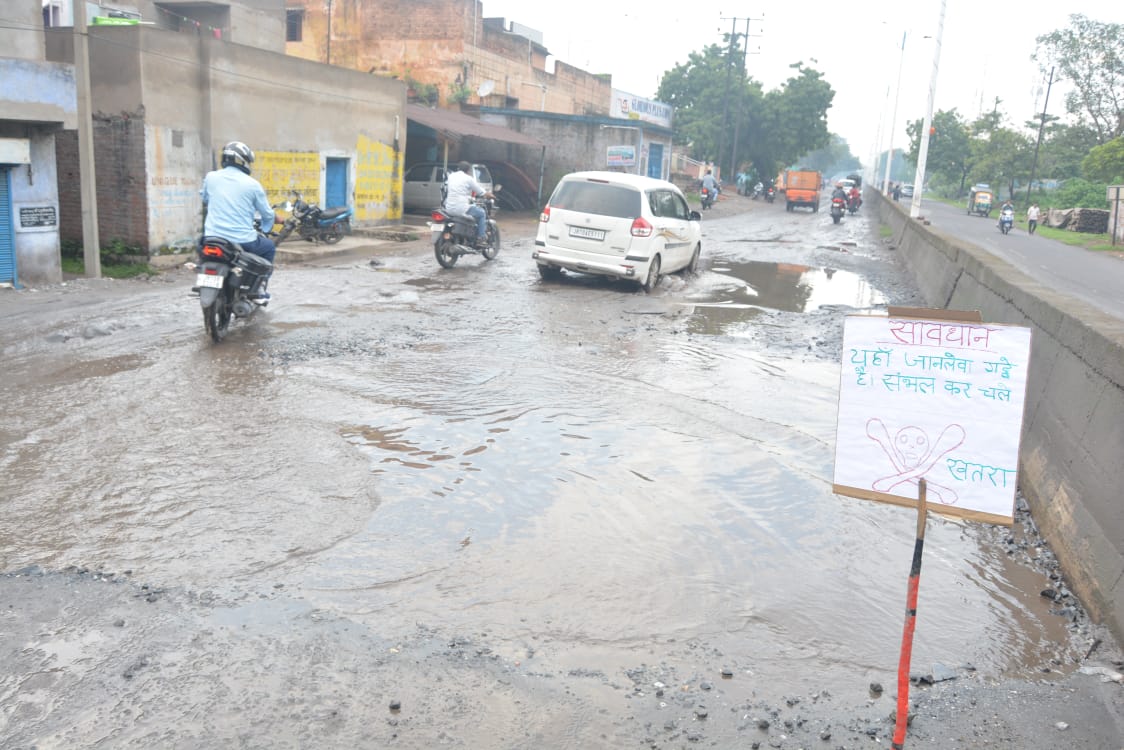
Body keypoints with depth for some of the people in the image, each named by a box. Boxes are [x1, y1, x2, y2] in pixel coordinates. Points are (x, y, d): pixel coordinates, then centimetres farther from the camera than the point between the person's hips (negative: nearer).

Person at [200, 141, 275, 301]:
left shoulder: (210, 177, 4)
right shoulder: (252, 184, -4)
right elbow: (268, 214, 5)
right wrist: (263, 230, 27)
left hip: (212, 239, 3)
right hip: (243, 242, -3)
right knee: (269, 246, 26)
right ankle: (258, 289, 16)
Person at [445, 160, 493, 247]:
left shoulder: (451, 176, 12)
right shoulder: (468, 178, -5)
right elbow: (482, 192, 2)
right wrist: (489, 195, 25)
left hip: (449, 208, 7)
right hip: (462, 209, -7)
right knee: (482, 213, 16)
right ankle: (480, 239, 9)